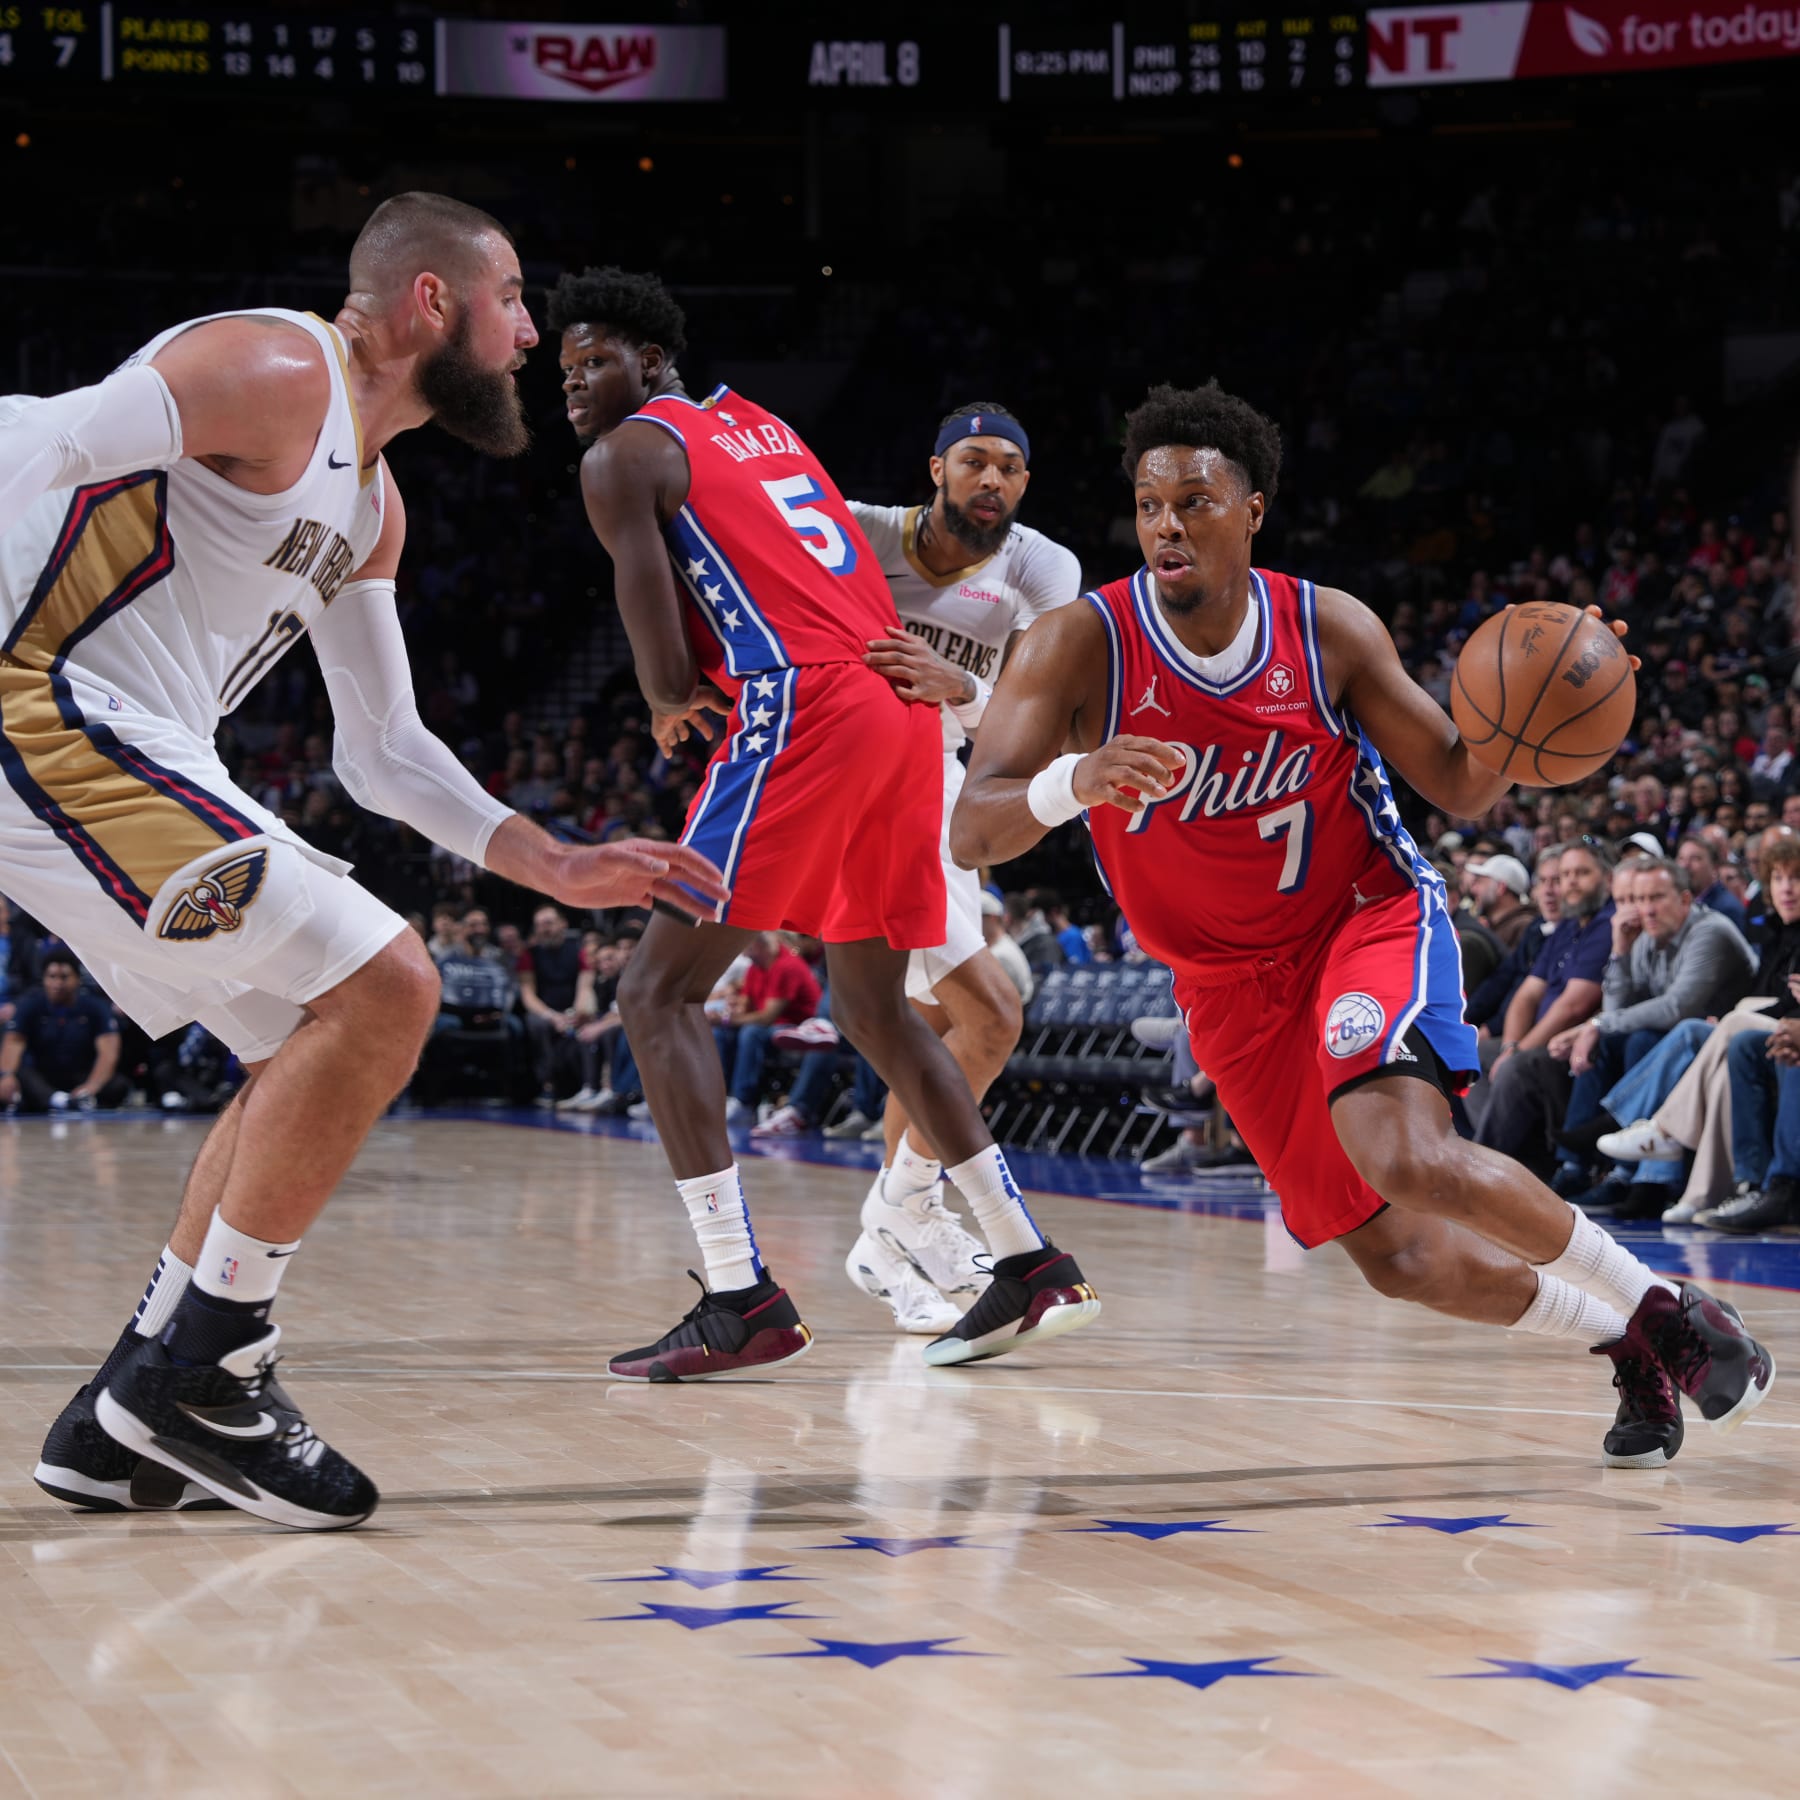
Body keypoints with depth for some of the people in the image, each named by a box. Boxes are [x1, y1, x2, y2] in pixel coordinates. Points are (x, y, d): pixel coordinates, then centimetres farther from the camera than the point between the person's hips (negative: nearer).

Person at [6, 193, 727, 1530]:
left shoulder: (369, 503, 22)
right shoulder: (277, 370, -9)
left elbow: (385, 754, 26)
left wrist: (555, 866, 18)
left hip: (122, 755, 11)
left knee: (326, 1042, 15)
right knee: (381, 987, -16)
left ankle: (127, 1426, 16)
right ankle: (198, 1372, -7)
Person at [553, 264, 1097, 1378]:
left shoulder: (623, 457, 4)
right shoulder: (761, 425, 28)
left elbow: (669, 672, -7)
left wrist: (672, 706, 15)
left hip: (804, 719, -8)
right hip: (903, 704, 8)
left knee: (659, 992, -3)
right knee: (874, 1006, 21)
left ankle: (743, 1300, -13)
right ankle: (1035, 1270, 20)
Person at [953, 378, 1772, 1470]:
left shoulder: (1332, 631, -12)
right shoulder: (1081, 646, -16)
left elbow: (1463, 789, -3)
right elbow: (972, 831, -25)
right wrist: (1072, 783, -47)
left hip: (1370, 916, -2)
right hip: (1234, 980, 2)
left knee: (1405, 1155, -31)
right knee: (1396, 1259, 1)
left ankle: (1665, 1307, -11)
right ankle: (1625, 1346, 26)